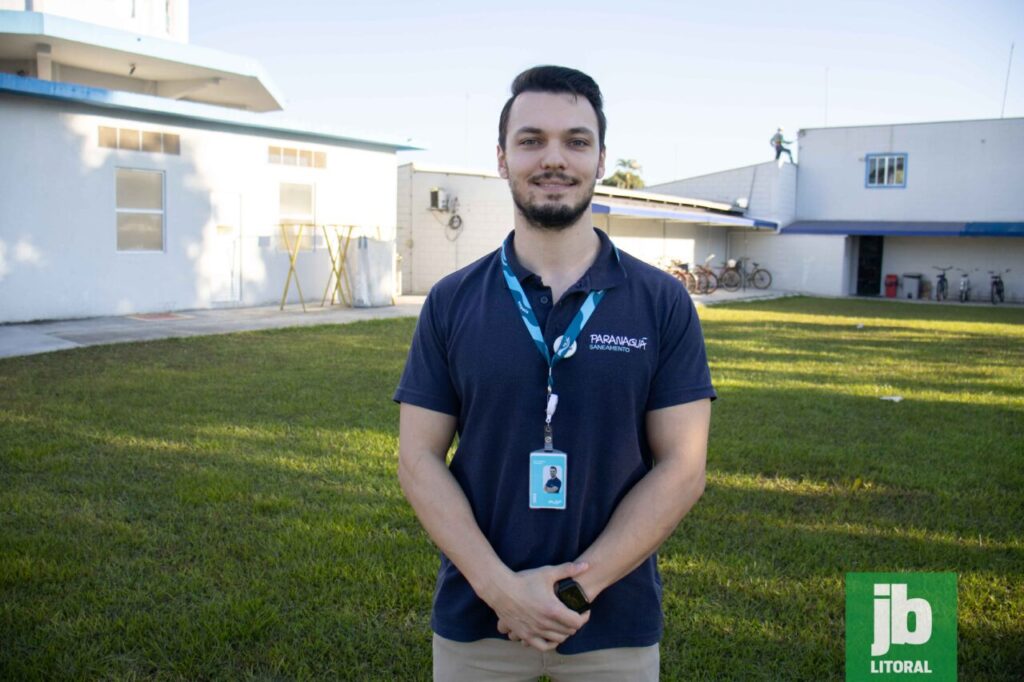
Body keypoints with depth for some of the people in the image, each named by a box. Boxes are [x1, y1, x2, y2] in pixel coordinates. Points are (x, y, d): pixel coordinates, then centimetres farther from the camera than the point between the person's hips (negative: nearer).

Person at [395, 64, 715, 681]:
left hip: (617, 624, 0)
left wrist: (578, 588, -14)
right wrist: (500, 586, -15)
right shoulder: (451, 303, -2)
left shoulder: (664, 304, -5)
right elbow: (420, 459, -3)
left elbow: (682, 467, -7)